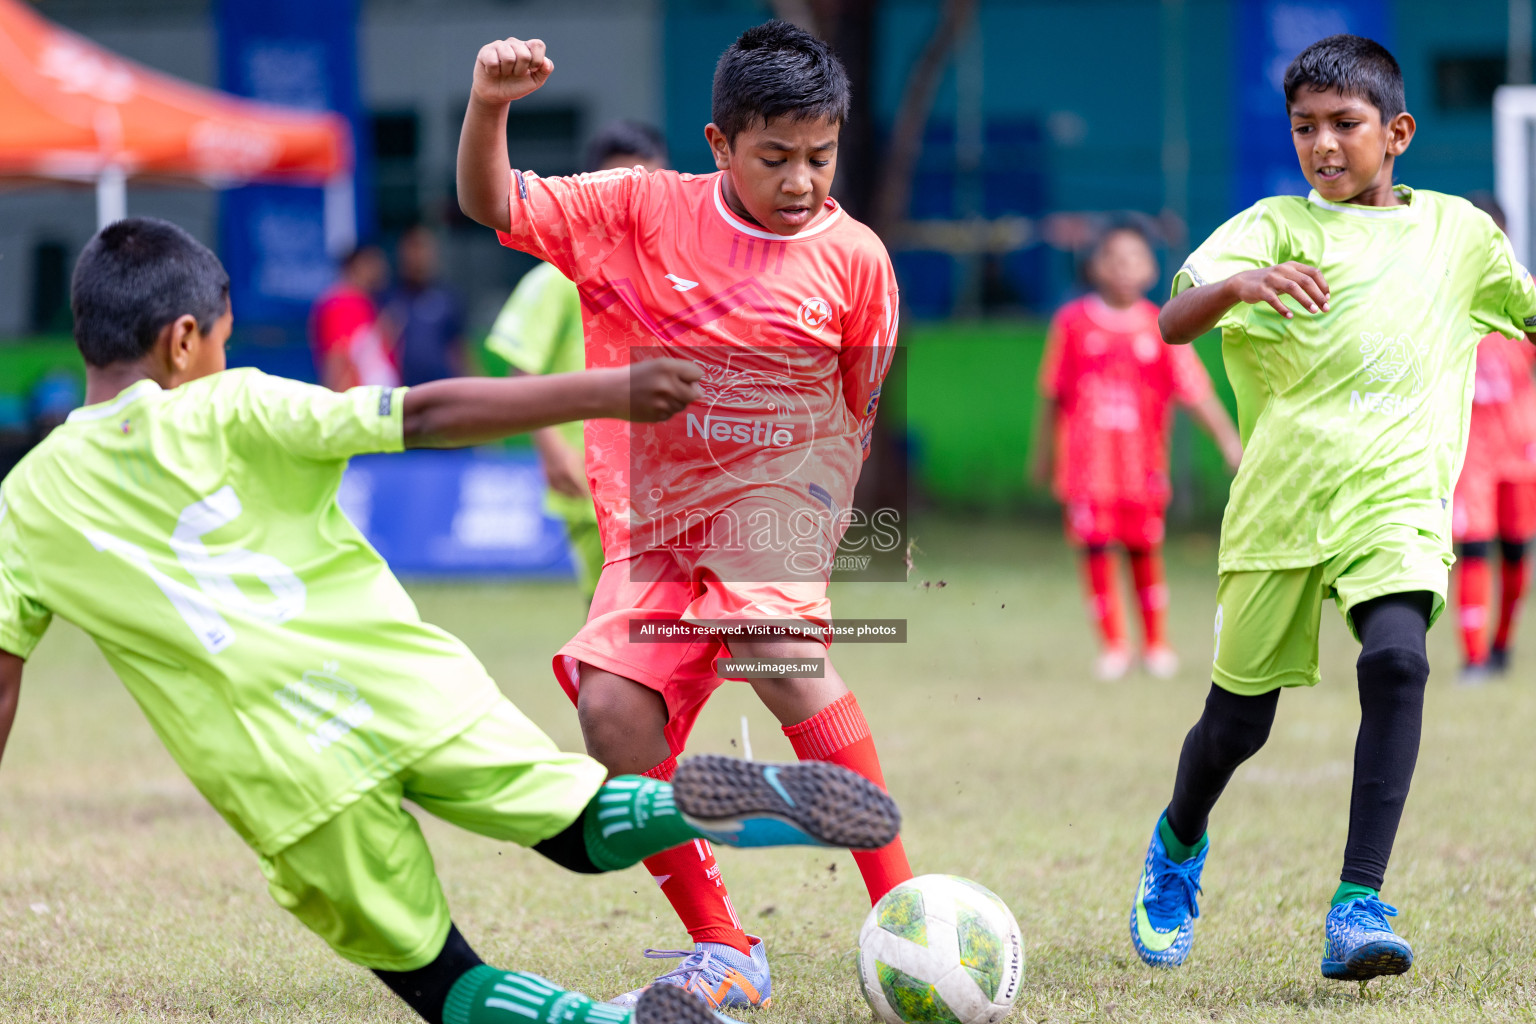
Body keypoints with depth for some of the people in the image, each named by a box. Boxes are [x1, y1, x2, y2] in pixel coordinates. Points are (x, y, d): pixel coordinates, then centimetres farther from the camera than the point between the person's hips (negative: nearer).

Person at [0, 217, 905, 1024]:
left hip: (285, 777, 0)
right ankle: (712, 801, -13)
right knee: (585, 825, 18)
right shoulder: (230, 413, 3)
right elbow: (428, 416, -5)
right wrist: (616, 392, -5)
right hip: (406, 690, 0)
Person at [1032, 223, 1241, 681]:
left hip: (1142, 464, 1)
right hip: (1087, 459, -1)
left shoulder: (1160, 328, 0)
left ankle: (1156, 643, 23)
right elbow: (1052, 395, 8)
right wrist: (1044, 454, 12)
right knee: (1096, 548, -5)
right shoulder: (1073, 322, 0)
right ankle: (1112, 645, 7)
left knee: (1145, 549, 7)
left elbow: (1196, 391, -4)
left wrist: (1230, 440, -14)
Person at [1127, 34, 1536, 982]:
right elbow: (1174, 322, -12)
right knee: (1239, 720, 8)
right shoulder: (1276, 226, 3)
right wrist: (1238, 284, -32)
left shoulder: (1459, 231, 12)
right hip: (1282, 502, 0)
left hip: (1398, 500, 0)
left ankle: (1359, 906, -30)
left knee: (1397, 658, -28)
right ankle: (1179, 845, 42)